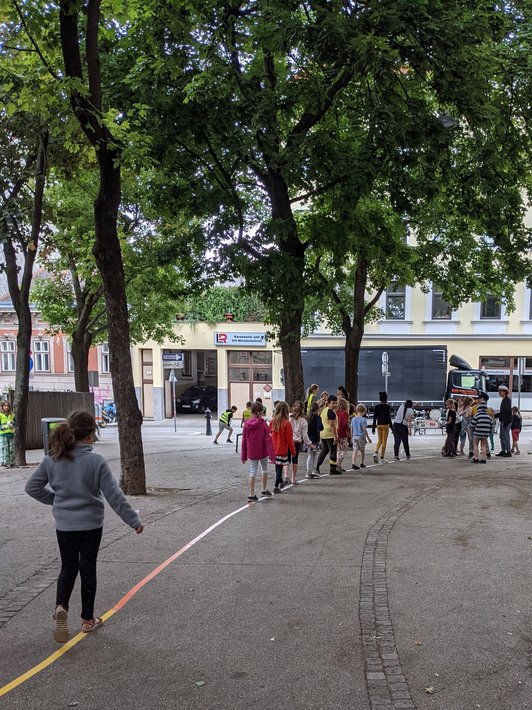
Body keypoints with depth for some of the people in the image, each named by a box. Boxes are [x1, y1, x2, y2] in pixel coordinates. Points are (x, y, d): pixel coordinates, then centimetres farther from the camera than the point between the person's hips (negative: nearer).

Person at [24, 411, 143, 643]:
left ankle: (61, 606, -4)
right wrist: (134, 520, -6)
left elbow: (32, 487, 2)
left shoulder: (51, 460, -8)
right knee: (88, 568, 13)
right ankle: (87, 619, 24)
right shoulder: (96, 461, -19)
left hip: (64, 525, 3)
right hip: (91, 524, -3)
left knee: (68, 567, 19)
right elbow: (114, 496, -16)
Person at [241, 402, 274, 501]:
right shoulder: (263, 424, -12)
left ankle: (251, 494, 2)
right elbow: (268, 440, -14)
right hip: (263, 452, -1)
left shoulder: (246, 424, -5)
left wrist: (243, 455, 7)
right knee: (264, 469, 19)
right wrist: (271, 454, -12)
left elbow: (244, 441, 0)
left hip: (251, 453, 1)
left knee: (252, 472, 6)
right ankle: (264, 490, 30)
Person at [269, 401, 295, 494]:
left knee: (277, 466, 20)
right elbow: (289, 439, -12)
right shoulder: (286, 423, -16)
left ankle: (281, 482, 38)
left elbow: (269, 434, 6)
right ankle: (276, 487, 3)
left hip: (274, 449, 5)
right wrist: (293, 451, -2)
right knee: (280, 467, 3)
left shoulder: (272, 421, -3)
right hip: (282, 450, -5)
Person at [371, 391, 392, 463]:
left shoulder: (377, 407, 5)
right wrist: (391, 426, -5)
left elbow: (374, 418, 6)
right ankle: (382, 457, 6)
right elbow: (389, 417, -11)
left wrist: (373, 427, 10)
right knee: (384, 441, 4)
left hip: (378, 425, 4)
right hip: (385, 425, -4)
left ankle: (376, 452, -9)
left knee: (379, 440, 15)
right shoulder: (387, 406, -8)